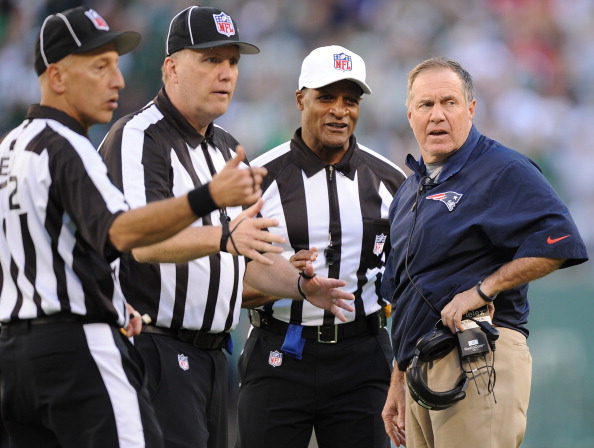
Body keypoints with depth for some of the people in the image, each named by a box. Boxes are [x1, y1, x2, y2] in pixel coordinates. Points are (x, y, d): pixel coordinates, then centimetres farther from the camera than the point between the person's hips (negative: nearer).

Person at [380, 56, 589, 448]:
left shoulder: (504, 171, -4)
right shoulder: (409, 194, 23)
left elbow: (559, 243, -17)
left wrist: (481, 290, -17)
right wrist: (398, 384, 23)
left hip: (479, 360, -8)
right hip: (421, 368, 8)